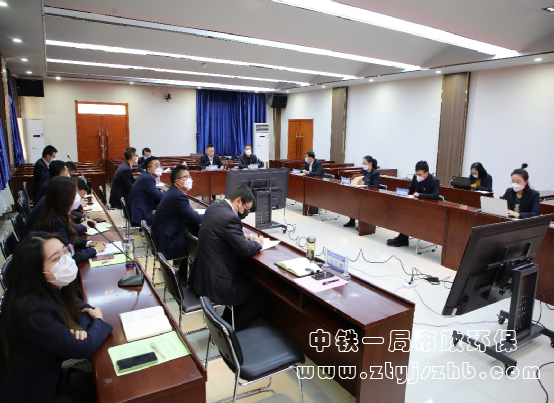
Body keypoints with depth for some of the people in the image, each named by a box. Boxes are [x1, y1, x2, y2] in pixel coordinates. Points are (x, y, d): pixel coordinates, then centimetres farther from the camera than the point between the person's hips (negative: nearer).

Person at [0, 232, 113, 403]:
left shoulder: (50, 289, -9)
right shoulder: (32, 312, -35)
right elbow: (84, 348, -28)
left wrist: (80, 327, -17)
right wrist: (98, 321, -8)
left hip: (47, 374, 7)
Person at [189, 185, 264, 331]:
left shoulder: (214, 207, 5)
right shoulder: (230, 218, -24)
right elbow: (245, 249, -22)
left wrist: (244, 238, 9)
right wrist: (258, 243, -1)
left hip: (201, 274, 10)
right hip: (214, 282, -10)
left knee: (245, 283, 28)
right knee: (256, 295, 10)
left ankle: (226, 323, 34)